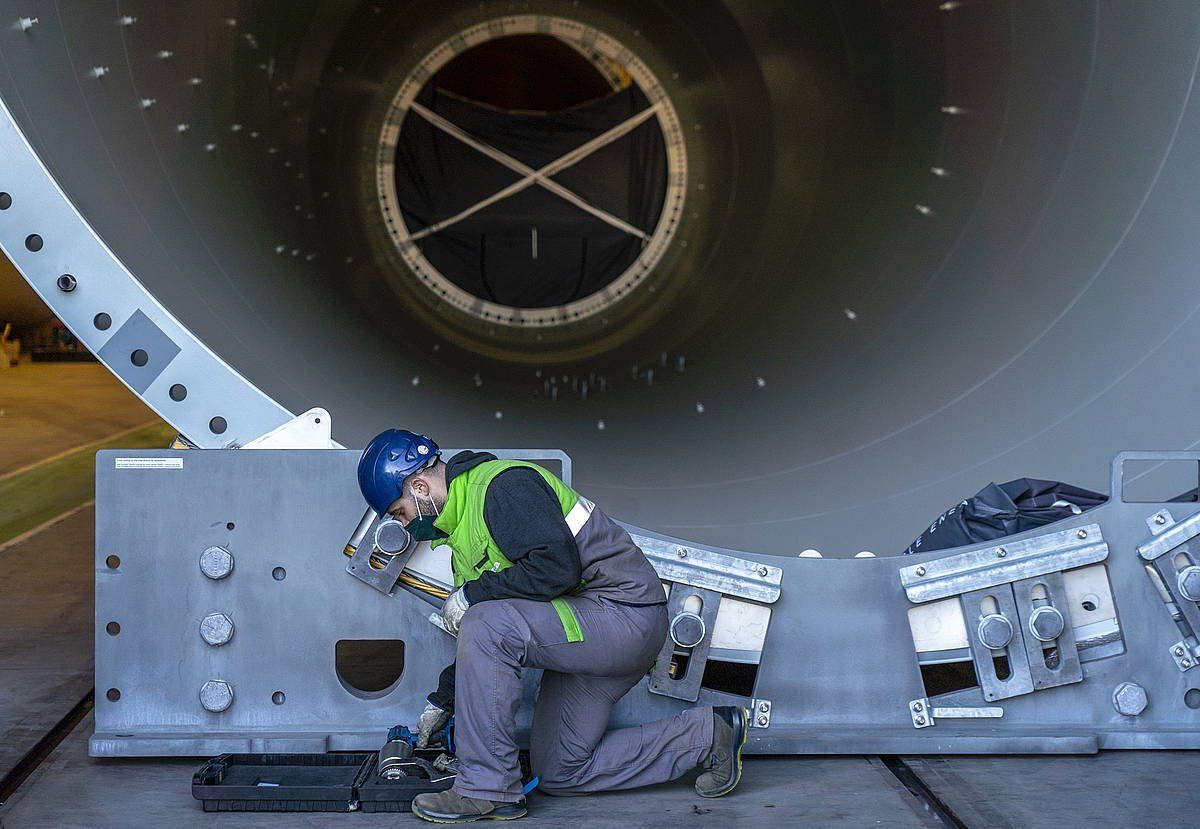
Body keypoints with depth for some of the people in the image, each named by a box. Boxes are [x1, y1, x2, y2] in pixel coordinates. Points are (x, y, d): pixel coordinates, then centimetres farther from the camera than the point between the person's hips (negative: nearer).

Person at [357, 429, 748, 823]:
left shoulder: (503, 485, -16)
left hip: (625, 610, -11)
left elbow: (557, 568, -28)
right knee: (558, 775, 11)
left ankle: (487, 790, -19)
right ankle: (705, 735, 15)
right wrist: (441, 702, 23)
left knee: (485, 626, -28)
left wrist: (472, 595, -17)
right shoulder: (464, 523, 16)